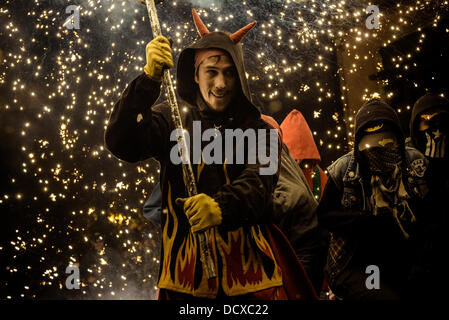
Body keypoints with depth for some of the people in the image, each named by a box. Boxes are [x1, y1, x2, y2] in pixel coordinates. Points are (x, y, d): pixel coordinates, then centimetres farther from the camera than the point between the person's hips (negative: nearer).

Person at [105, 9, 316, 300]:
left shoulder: (256, 128, 6)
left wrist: (222, 205, -33)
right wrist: (149, 78, -20)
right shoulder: (173, 120, 6)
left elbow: (260, 180, -11)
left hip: (248, 268, 0)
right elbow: (122, 143, -9)